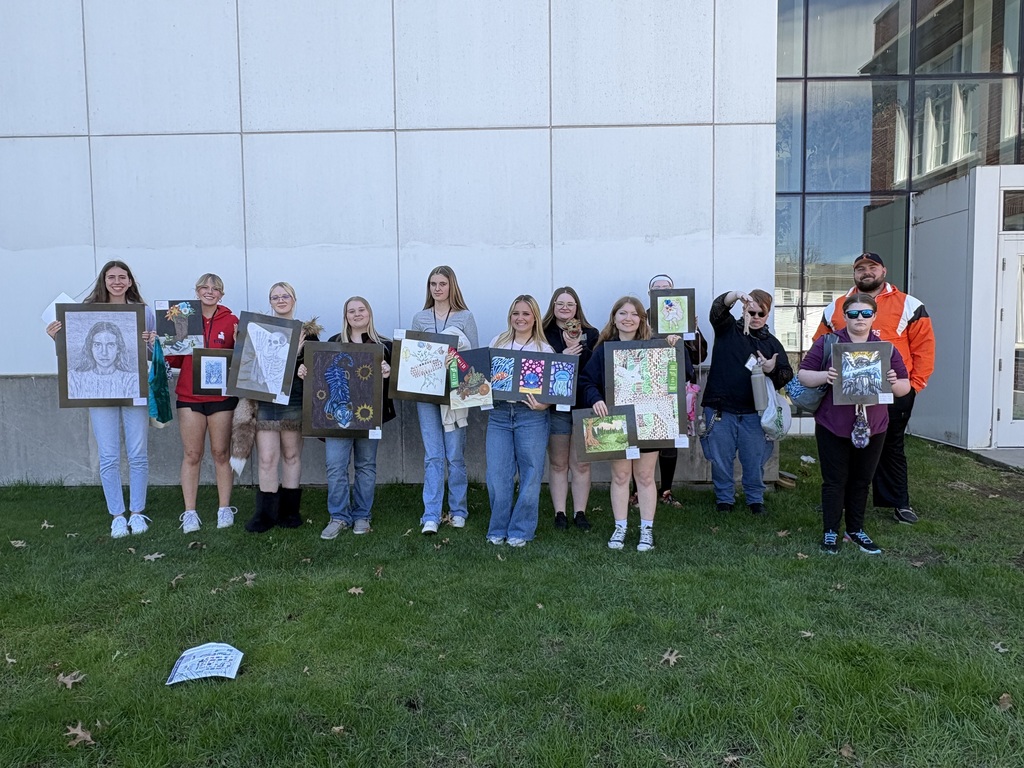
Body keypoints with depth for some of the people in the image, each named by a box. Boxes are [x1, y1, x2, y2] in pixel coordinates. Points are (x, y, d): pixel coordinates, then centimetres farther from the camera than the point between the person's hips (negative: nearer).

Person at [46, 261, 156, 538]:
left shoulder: (144, 311, 6)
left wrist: (154, 342, -12)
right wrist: (58, 338, -10)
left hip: (135, 389, 0)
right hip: (99, 392, 0)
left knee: (137, 455, 3)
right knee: (109, 458, 2)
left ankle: (137, 513, 16)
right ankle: (117, 516, 13)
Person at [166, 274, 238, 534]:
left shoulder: (231, 322, 3)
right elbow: (175, 361, 9)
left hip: (221, 395, -1)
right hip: (189, 395, 1)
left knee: (221, 453, 5)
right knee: (191, 454, 3)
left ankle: (224, 509, 14)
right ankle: (189, 513, 9)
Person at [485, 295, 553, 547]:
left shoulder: (545, 349, 4)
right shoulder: (497, 342, 12)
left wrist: (543, 405, -18)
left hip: (531, 416, -2)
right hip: (499, 414, 2)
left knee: (530, 474, 1)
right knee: (497, 475, 0)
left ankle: (520, 531, 15)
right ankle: (498, 529, 16)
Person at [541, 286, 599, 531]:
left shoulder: (590, 334, 7)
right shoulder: (543, 334, 4)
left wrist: (577, 348, -15)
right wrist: (561, 357, -17)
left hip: (583, 405, 1)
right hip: (555, 407, -1)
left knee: (581, 464, 5)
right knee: (558, 464, 7)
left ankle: (580, 513, 14)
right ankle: (560, 513, 15)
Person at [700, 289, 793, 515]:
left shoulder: (772, 343, 11)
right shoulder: (727, 329, 5)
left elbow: (787, 374, 6)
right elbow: (718, 308, -15)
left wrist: (773, 370, -17)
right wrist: (736, 295, -35)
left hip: (753, 412, 1)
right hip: (720, 409, -1)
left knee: (754, 460, 8)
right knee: (721, 458, 8)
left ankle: (755, 498, 27)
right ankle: (724, 498, 24)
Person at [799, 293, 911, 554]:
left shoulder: (886, 348, 5)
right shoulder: (827, 343, -3)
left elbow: (905, 387, 9)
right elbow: (803, 375, -4)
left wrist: (894, 383, -14)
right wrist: (825, 376, -24)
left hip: (872, 427, 3)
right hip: (833, 426, -3)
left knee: (861, 481, 14)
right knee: (835, 481, 4)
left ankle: (856, 530, 28)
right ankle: (830, 532, 14)